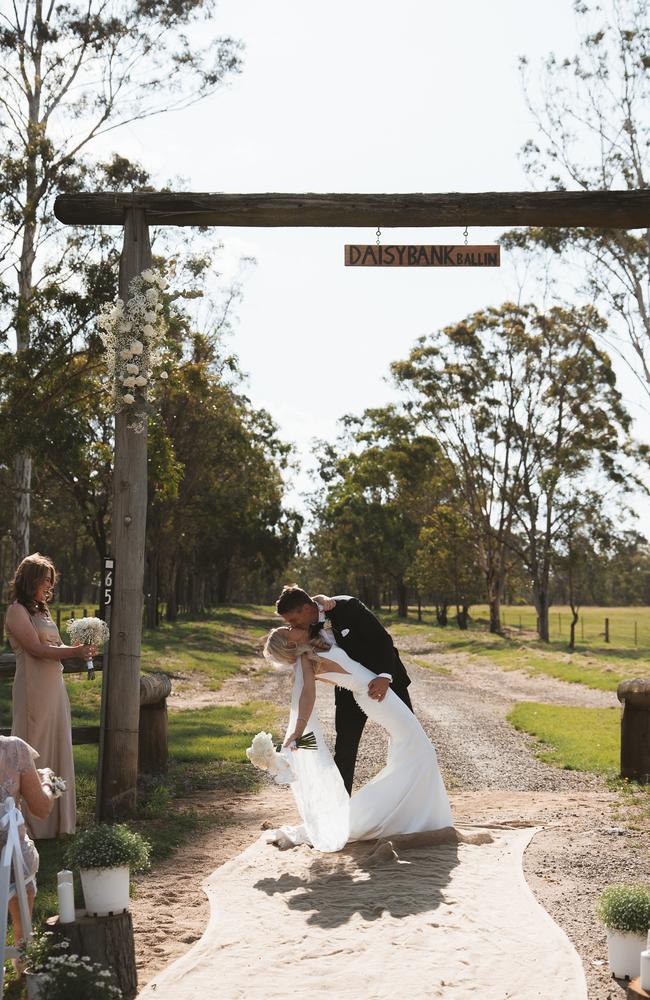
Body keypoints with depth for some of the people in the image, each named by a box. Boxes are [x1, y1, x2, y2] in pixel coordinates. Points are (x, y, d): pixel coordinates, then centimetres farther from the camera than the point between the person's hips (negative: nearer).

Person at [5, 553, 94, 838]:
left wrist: (79, 648, 0)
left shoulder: (42, 611, 18)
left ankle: (54, 818, 19)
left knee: (56, 750, 10)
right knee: (34, 751, -2)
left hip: (54, 687, 8)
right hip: (33, 689, -8)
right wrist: (75, 651, -14)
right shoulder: (17, 611, -8)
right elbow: (36, 649, -15)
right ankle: (32, 822, 7)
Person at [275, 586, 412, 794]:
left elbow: (383, 639, -27)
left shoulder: (348, 607, -26)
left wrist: (385, 676, -39)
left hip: (385, 678, -3)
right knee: (344, 749, 0)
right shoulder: (309, 629, -10)